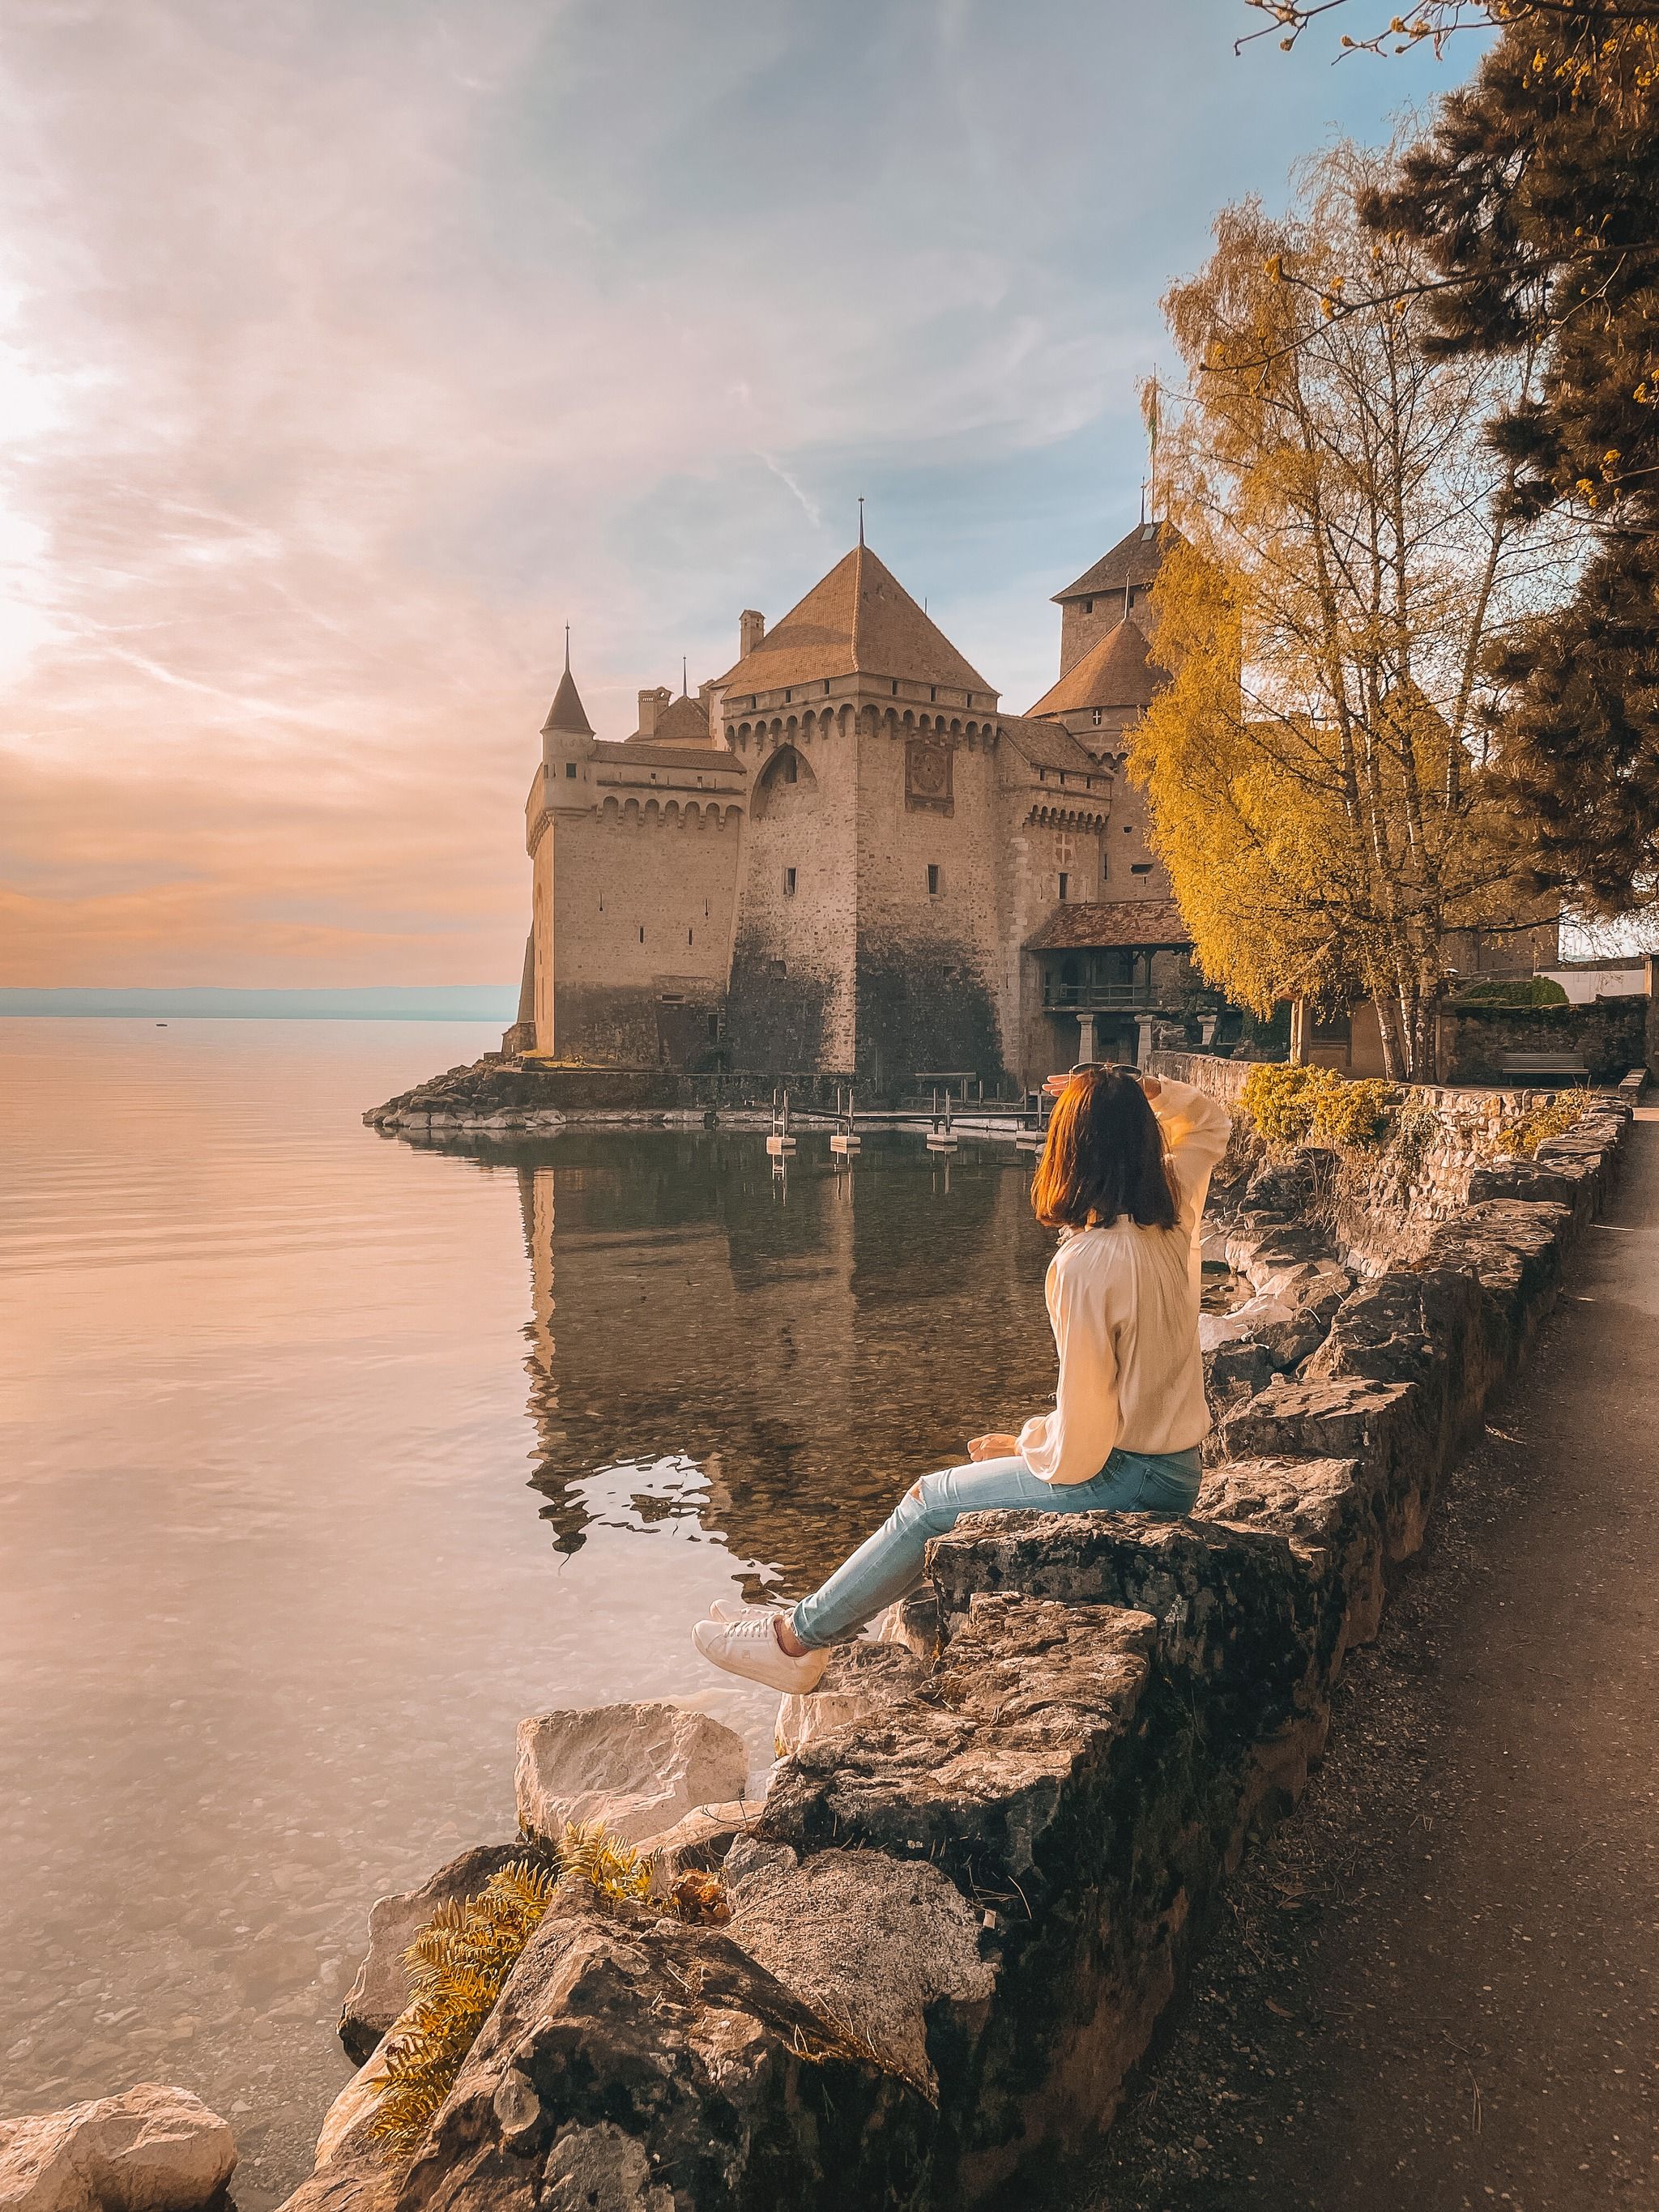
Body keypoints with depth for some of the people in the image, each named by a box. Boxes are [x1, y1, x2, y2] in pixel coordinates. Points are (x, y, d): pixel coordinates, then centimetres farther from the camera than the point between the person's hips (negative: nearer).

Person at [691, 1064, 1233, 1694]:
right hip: (1173, 1460, 9)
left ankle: (797, 1637, 17)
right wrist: (1144, 1090, 2)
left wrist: (1026, 1447, -2)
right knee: (986, 1461, 21)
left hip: (1127, 1475, -9)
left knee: (930, 1502, 3)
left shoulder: (1085, 1264, -27)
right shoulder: (1172, 1211, -4)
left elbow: (1078, 1447, -23)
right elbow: (1212, 1121, 19)